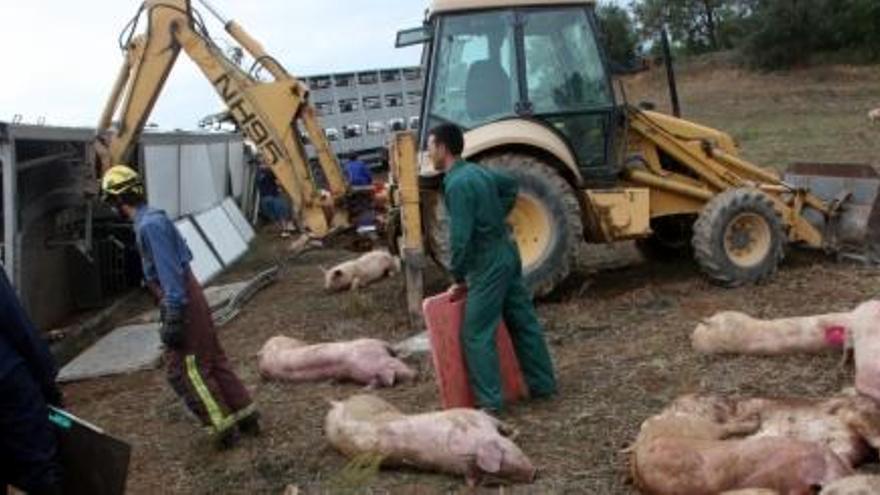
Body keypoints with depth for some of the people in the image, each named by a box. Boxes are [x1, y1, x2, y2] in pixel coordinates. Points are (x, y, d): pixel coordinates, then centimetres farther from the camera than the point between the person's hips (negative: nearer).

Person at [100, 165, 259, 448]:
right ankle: (246, 417, 21)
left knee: (184, 369, 0)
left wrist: (173, 318, -22)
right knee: (213, 360, 14)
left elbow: (169, 272, -22)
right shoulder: (155, 218, 11)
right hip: (189, 296, 9)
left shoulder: (149, 225, -18)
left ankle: (224, 427, 6)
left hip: (180, 302, -9)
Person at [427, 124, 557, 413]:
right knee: (523, 322, 16)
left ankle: (489, 402, -2)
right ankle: (543, 385, 26)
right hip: (507, 253, 9)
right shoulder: (476, 171, 9)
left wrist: (459, 279, -12)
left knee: (476, 334, -4)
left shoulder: (456, 184, -19)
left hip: (488, 262, -9)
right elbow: (511, 186, 28)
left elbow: (460, 237, -22)